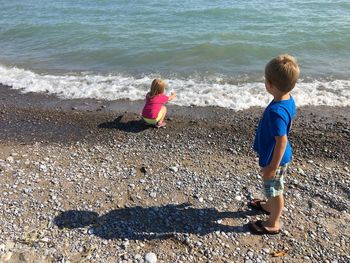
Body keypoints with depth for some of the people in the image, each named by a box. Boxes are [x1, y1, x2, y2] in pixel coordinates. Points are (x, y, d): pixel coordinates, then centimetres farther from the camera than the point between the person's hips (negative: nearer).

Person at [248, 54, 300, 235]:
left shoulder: (276, 111, -35)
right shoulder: (289, 100, -6)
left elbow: (282, 141, -31)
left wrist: (272, 167, -22)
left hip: (275, 158, -9)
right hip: (278, 156, 9)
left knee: (274, 189, 12)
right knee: (272, 188, 30)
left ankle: (273, 224, 33)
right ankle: (270, 206, 55)